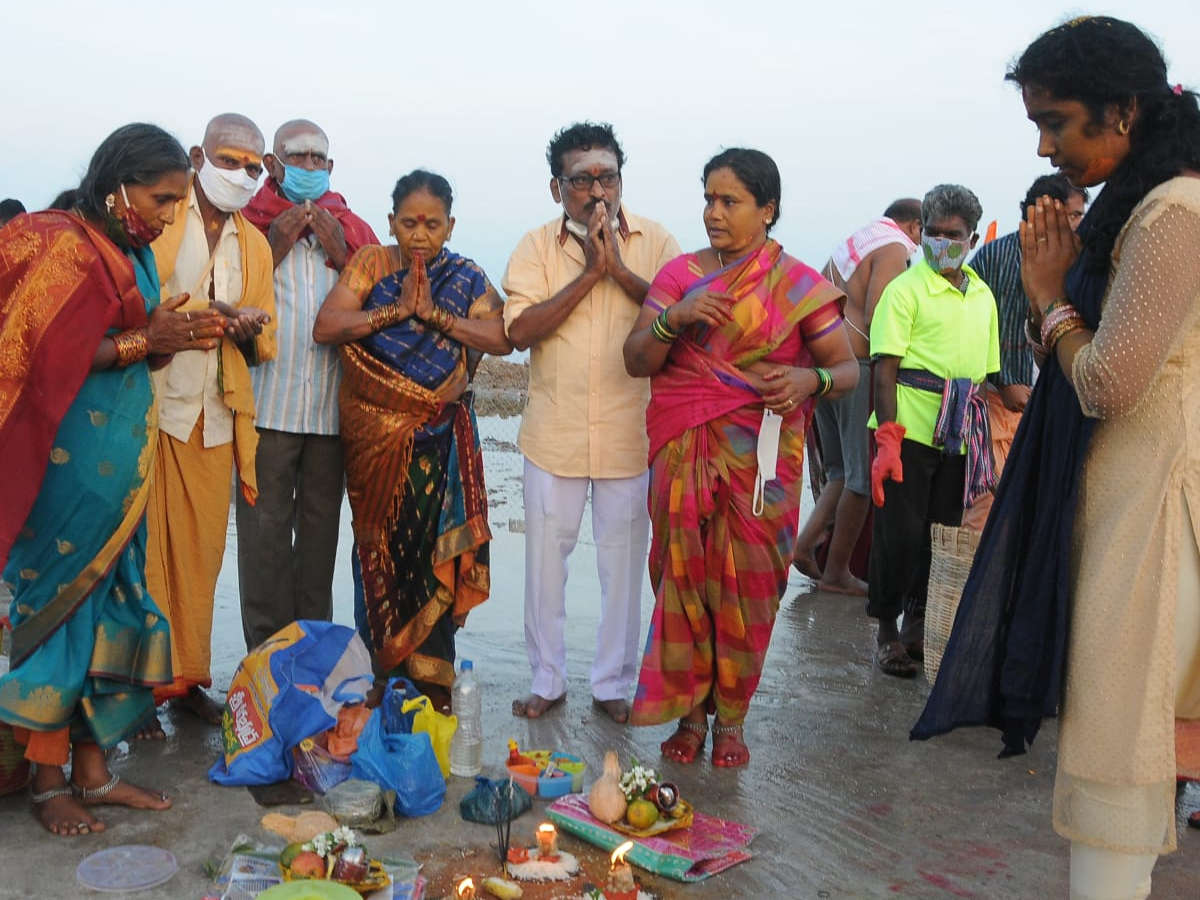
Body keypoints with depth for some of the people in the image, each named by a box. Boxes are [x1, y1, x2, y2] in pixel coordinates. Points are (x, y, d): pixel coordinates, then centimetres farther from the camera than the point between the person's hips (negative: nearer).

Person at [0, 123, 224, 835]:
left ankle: (94, 770, 22)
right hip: (71, 462, -8)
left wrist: (181, 336, 0)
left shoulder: (133, 253, 13)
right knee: (60, 603, 0)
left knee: (109, 602, 11)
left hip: (121, 457, 8)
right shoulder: (61, 246, -12)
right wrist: (143, 341, -18)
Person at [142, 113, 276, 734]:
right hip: (149, 405, -5)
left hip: (214, 416, 5)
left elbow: (263, 346, 19)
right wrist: (207, 309, -16)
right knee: (144, 550, -4)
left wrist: (246, 330, -4)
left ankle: (186, 677, 17)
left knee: (201, 553, 6)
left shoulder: (254, 245, 19)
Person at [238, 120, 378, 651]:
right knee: (266, 526, -3)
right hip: (268, 402, -3)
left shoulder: (353, 229, 16)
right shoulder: (250, 222, 6)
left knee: (321, 527, 8)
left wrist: (341, 253, -2)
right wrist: (275, 247, -9)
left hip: (332, 404, 3)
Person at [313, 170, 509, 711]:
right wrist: (397, 309, -14)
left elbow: (502, 338, -9)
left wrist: (435, 313, -15)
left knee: (435, 549, -2)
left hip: (439, 439, 0)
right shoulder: (369, 264, 5)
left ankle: (430, 676, 9)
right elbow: (325, 327, -7)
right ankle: (379, 678, 16)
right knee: (380, 548, 4)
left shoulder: (466, 278, 6)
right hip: (374, 435, 0)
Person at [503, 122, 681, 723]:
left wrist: (619, 270, -18)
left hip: (630, 432, 0)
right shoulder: (536, 246, 0)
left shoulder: (655, 242, 1)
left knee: (624, 562, 8)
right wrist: (588, 273, -16)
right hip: (554, 432, 1)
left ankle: (613, 683, 24)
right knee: (545, 559, 10)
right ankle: (547, 680, 27)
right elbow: (520, 330, -13)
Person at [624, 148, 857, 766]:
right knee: (684, 575, 1)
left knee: (746, 583, 1)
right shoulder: (680, 274, 8)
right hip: (683, 455, 2)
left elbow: (847, 368, 2)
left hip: (760, 460, -1)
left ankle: (731, 719, 17)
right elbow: (636, 361, 2)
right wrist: (674, 319, -16)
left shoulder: (799, 284, 3)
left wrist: (812, 380, -20)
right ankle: (689, 713, 17)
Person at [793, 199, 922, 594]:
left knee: (841, 469, 18)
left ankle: (806, 542, 4)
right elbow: (875, 319, -20)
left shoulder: (849, 243, 19)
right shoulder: (895, 250, -7)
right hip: (858, 366, -8)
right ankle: (837, 572, 9)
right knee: (863, 474, 2)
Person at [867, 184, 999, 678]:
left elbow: (986, 373, 19)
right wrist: (887, 440, -18)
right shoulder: (905, 289, -4)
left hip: (958, 434, 5)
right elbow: (885, 368, -10)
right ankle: (886, 629, 14)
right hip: (910, 429, -5)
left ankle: (917, 623, 25)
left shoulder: (983, 296, 14)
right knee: (899, 534, -2)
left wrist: (983, 442, 14)